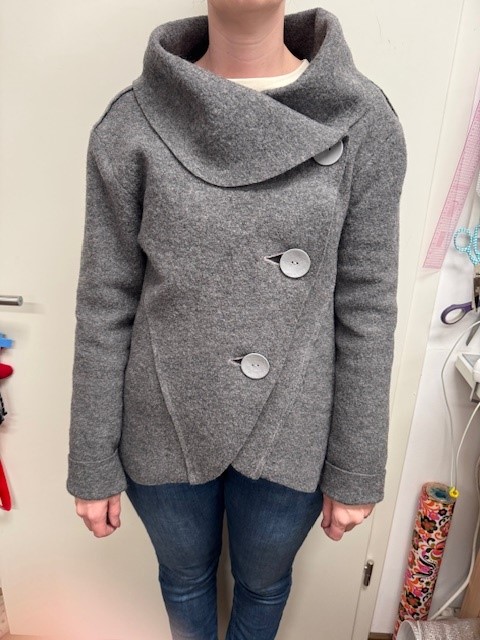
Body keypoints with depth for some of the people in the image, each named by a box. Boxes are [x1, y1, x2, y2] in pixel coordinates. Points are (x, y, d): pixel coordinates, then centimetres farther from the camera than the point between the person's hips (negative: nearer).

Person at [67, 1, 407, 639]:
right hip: (163, 429, 1)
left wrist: (357, 471, -1)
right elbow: (105, 306, -6)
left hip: (291, 434, 1)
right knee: (185, 575, 28)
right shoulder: (131, 124, -8)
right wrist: (92, 466, -1)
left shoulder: (363, 120, -8)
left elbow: (366, 312, -7)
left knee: (264, 583, 28)